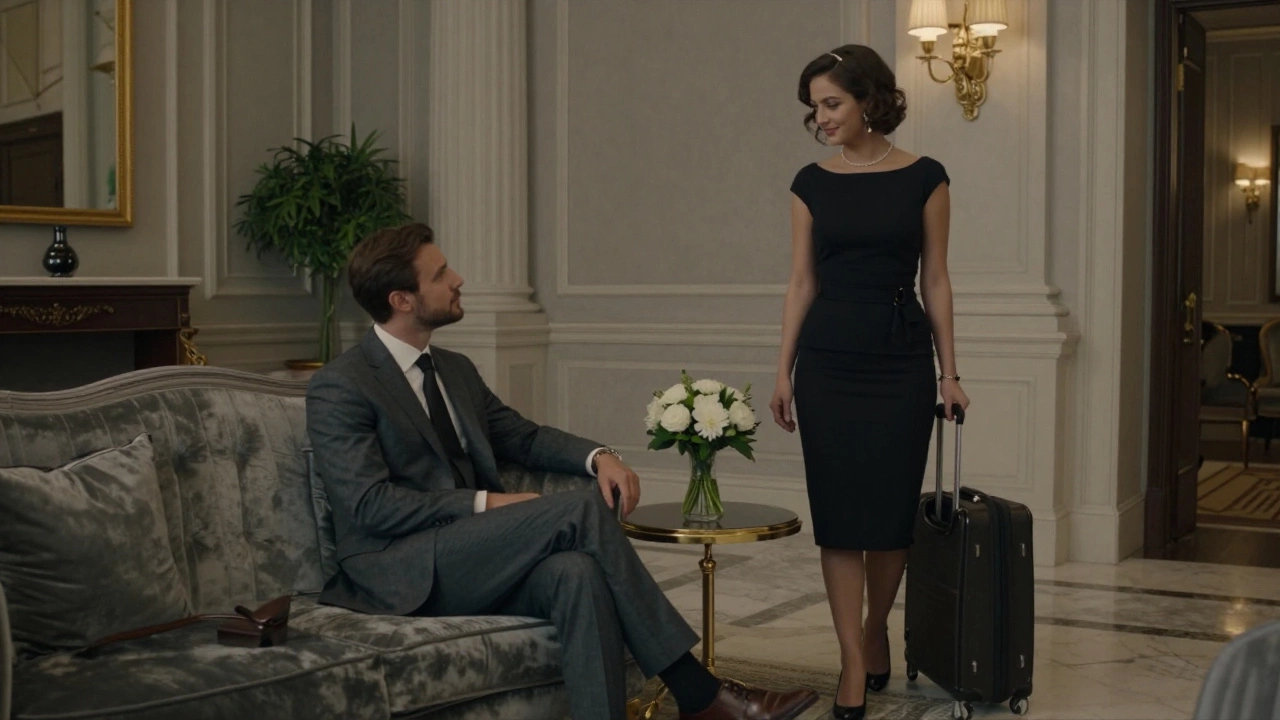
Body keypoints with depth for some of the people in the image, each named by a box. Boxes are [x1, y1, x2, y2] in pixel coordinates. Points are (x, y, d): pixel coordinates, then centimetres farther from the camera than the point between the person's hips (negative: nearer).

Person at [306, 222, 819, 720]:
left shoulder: (455, 370, 17)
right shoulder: (338, 388, -6)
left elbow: (523, 437, 19)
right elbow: (369, 505, -15)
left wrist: (598, 456, -2)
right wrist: (486, 502, -19)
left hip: (477, 564, 6)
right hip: (404, 575, -6)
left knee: (576, 571, -29)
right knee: (581, 505, -23)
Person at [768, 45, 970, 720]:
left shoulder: (924, 177, -1)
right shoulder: (811, 182, 4)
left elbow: (934, 280, 1)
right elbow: (802, 283, 6)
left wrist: (949, 371, -1)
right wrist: (783, 371, 2)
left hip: (901, 356, -1)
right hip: (828, 358, 1)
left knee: (892, 507, 4)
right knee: (838, 509, 0)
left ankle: (876, 629, 29)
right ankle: (854, 661, 8)